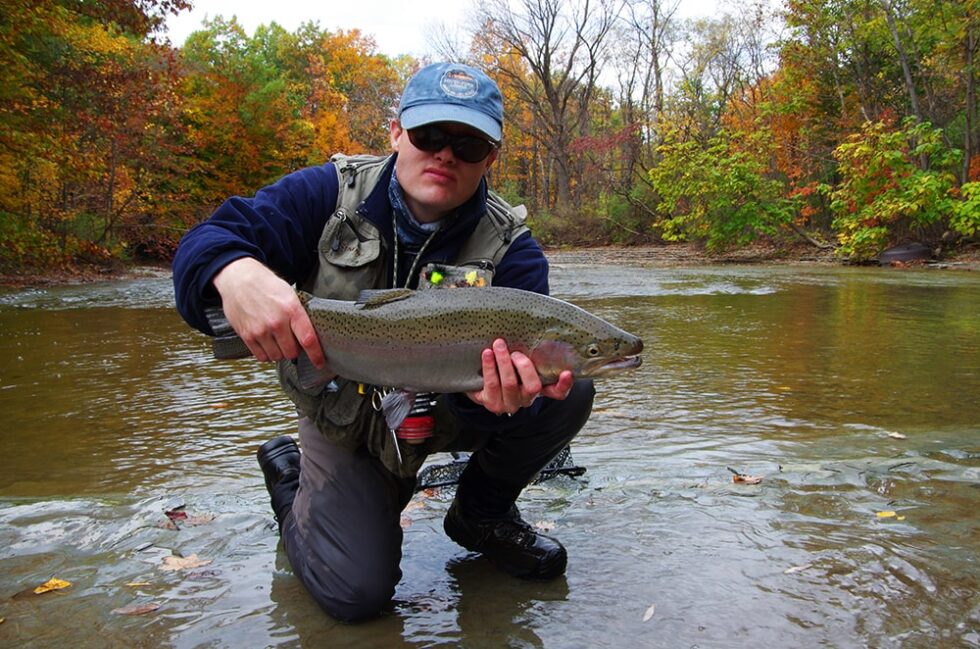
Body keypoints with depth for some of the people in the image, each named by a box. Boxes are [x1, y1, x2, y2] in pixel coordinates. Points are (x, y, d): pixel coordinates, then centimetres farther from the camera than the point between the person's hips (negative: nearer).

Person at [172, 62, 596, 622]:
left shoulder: (510, 249, -16)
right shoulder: (330, 194, -15)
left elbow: (519, 355, -27)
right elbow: (207, 241, -21)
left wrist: (497, 392, -53)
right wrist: (236, 272, -47)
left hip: (448, 410, 2)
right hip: (345, 418, -1)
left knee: (567, 389, -22)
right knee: (355, 594, -12)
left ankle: (482, 513, 5)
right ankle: (290, 478, 20)